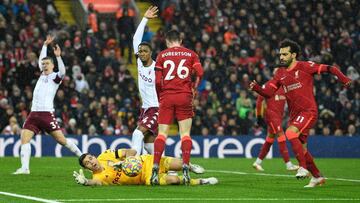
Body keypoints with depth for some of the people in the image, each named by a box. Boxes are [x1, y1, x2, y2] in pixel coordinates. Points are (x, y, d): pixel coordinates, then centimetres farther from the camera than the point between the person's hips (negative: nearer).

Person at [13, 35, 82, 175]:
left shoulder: (55, 76, 3)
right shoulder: (42, 75, 21)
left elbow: (62, 72, -20)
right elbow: (41, 59, 36)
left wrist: (58, 57, -29)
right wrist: (45, 45, 38)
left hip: (47, 114, -6)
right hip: (34, 114, 6)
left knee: (61, 140, -8)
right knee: (24, 138, -10)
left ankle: (82, 156, 7)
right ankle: (24, 168, -15)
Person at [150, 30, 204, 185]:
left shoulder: (162, 55, 7)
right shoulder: (191, 54, 9)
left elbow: (157, 80, 0)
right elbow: (199, 73, -5)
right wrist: (194, 89, 10)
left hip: (166, 97, 0)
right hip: (185, 96, 0)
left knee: (162, 133, 0)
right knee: (185, 134, 3)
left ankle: (155, 168, -10)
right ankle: (185, 168, -10)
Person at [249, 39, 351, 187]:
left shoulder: (304, 66, -6)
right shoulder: (280, 73, 11)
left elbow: (329, 69, -6)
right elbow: (268, 92, 6)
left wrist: (343, 79, -21)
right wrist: (256, 88, -13)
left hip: (308, 111, -7)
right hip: (294, 115, 7)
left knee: (290, 132, -28)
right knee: (301, 148, 12)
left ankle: (303, 167, -20)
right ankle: (317, 177, 28)